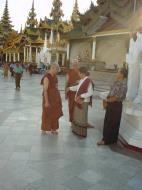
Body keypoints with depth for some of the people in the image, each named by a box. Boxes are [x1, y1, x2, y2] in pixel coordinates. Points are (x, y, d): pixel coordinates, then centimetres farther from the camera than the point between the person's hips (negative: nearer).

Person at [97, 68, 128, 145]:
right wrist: (107, 100, 6)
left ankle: (107, 140, 14)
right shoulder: (116, 82, 10)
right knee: (107, 122, 15)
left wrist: (108, 100, -9)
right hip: (110, 105, 9)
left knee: (113, 124, 4)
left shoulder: (123, 85, -18)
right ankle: (106, 138, 27)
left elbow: (117, 97, -22)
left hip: (116, 105, -9)